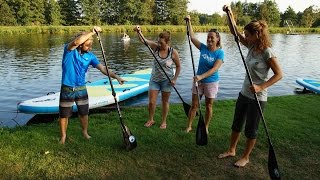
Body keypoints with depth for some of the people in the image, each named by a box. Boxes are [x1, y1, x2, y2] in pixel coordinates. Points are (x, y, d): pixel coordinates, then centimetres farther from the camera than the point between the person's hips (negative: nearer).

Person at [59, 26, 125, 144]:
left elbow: (102, 68, -8)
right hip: (67, 89, -3)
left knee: (84, 113, 15)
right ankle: (63, 136, 31)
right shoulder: (69, 50, -13)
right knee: (64, 115, 10)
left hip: (81, 89, 3)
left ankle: (85, 132, 39)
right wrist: (92, 32, -32)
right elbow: (76, 42, -36)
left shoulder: (90, 56, -3)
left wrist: (116, 77, -19)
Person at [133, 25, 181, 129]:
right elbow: (143, 40, -19)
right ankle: (151, 120, 29)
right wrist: (139, 32, -38)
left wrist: (175, 79, -9)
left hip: (166, 80, -2)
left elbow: (178, 67, -2)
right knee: (151, 102, 5)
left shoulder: (173, 52, -13)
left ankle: (164, 121, 30)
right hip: (154, 79, 2)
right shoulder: (155, 47, -8)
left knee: (165, 102, 12)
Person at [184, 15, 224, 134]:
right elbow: (192, 37, 2)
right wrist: (189, 22, 3)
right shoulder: (203, 48, -2)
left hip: (211, 82, -3)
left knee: (208, 106, 11)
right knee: (194, 105, 8)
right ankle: (189, 126, 20)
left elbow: (214, 69, -24)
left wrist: (201, 76, -34)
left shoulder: (220, 52, -13)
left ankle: (206, 127, 28)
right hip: (198, 80, 3)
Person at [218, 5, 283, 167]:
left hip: (257, 98, -8)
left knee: (250, 129, 8)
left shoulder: (267, 52, -18)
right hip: (244, 93, 8)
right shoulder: (251, 46, 2)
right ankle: (231, 150, 37)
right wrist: (230, 14, -5)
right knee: (236, 124, 18)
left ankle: (245, 157, 29)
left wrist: (261, 87, -26)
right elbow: (235, 32, 5)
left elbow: (279, 74, -17)